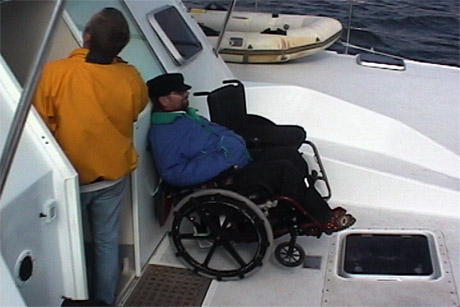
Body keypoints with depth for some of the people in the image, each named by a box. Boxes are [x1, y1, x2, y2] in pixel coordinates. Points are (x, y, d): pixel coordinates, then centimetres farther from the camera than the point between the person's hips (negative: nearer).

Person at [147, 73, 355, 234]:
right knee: (283, 169, -19)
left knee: (290, 154, 3)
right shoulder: (163, 133, -17)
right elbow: (173, 173, -29)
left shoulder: (184, 115, 14)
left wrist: (237, 143, 7)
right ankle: (324, 219, -3)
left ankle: (317, 210, 9)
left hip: (241, 161, 10)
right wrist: (220, 162, -27)